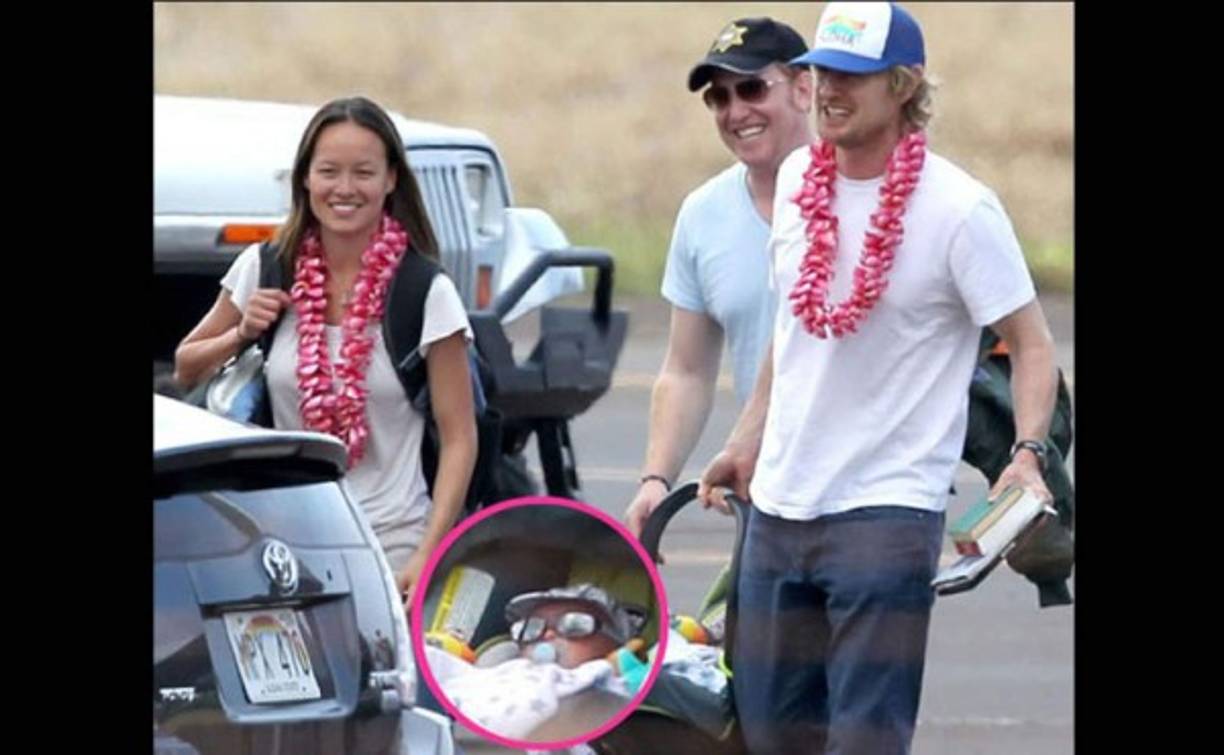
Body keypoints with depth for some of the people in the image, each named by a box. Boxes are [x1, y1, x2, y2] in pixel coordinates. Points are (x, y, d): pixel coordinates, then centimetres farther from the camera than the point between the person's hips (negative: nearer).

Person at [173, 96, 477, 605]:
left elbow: (458, 438, -4)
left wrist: (425, 558, -14)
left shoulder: (427, 295, -3)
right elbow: (185, 370, 19)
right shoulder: (266, 272, 5)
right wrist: (242, 335, -2)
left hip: (389, 545, -3)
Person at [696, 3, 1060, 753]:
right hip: (780, 504, 7)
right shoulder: (798, 178, 6)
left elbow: (1032, 342, -9)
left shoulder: (959, 209, -13)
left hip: (888, 508, -7)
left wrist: (1028, 454, -24)